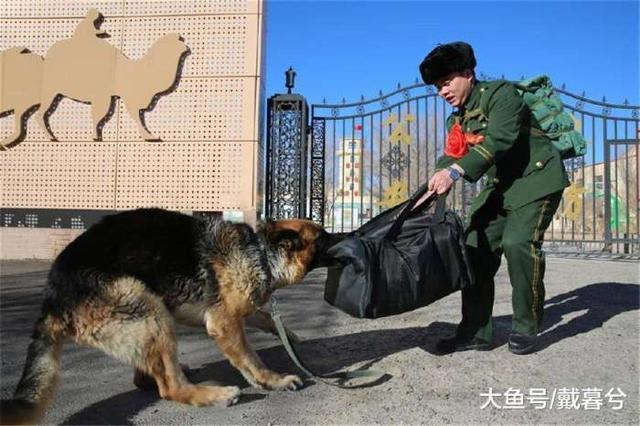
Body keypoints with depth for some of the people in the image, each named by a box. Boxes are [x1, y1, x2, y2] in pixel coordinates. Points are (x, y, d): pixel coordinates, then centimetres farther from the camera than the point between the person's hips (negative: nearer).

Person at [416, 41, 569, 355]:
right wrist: (436, 182, -25)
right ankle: (475, 331, 4)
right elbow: (450, 158, -4)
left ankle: (526, 328, -6)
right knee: (475, 247, -2)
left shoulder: (500, 93, -13)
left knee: (518, 241, -25)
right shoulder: (457, 120, 10)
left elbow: (500, 140, -30)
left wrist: (456, 171, -41)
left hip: (536, 178, -8)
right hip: (500, 187, 8)